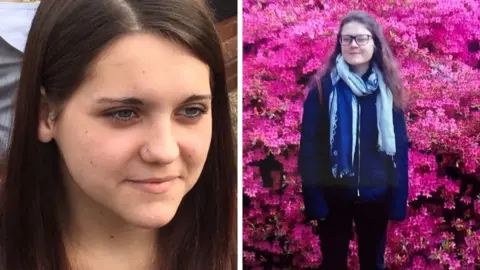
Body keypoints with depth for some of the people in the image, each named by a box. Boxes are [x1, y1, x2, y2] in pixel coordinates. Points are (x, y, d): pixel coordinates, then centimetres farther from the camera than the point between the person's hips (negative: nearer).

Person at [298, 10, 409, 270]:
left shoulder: (388, 88, 1)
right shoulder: (324, 86, -8)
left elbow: (400, 146, 3)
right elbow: (309, 146, -8)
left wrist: (399, 199, 0)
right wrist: (313, 198, -12)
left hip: (376, 194, 2)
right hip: (334, 194, -2)